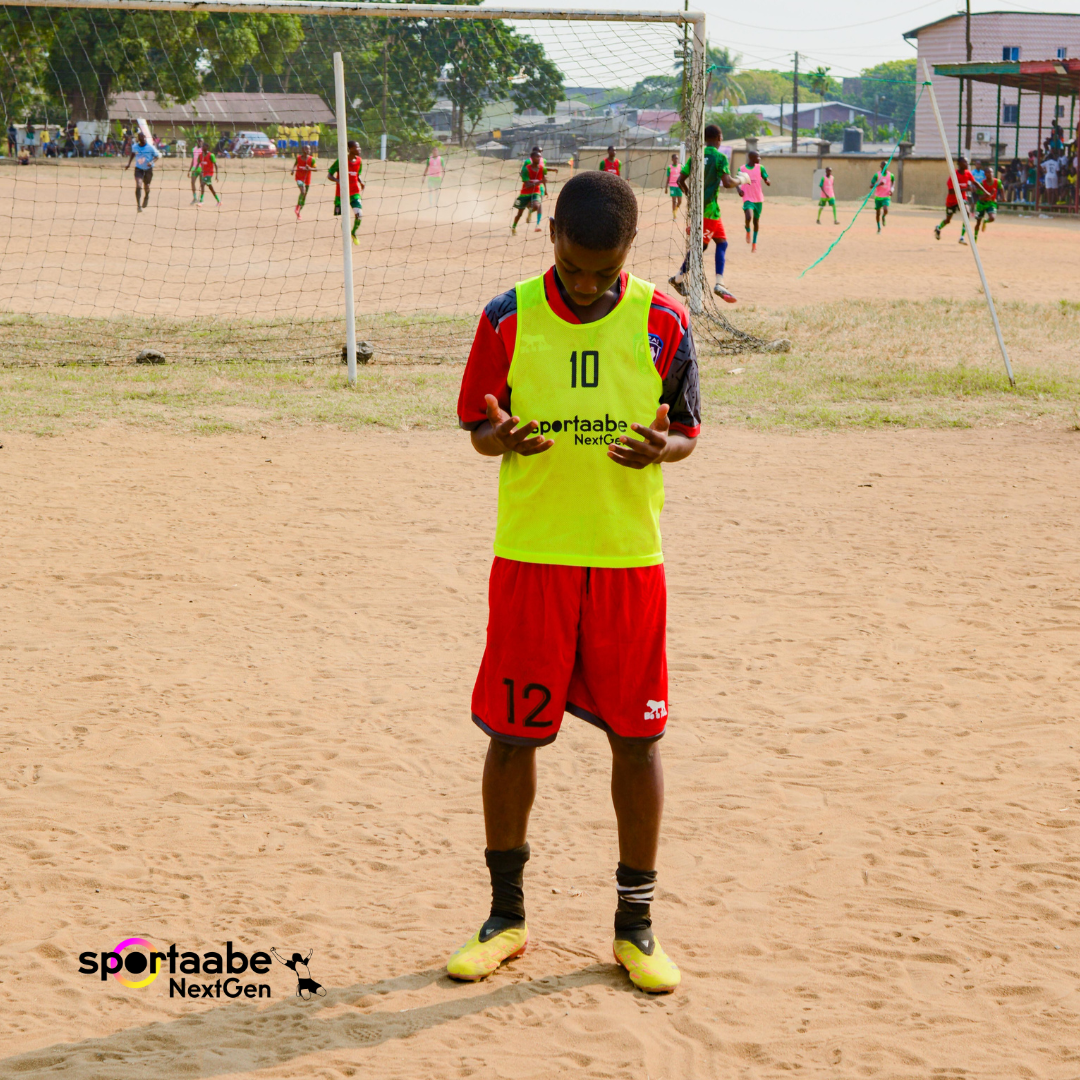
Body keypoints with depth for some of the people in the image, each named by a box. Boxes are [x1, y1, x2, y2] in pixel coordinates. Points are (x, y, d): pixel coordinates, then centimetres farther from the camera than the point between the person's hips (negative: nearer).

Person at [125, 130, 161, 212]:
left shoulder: (150, 147, -13)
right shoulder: (135, 147, -4)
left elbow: (157, 156, -7)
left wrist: (152, 162, -25)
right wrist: (128, 164, 7)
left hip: (148, 169, 0)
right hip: (138, 168, 0)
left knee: (146, 187, 13)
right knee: (138, 186, -18)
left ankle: (146, 197, 49)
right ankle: (138, 205, -18)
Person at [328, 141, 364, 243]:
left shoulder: (359, 160, 2)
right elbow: (329, 175, -9)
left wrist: (361, 182, -3)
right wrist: (338, 181, -28)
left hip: (354, 192, 3)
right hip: (341, 192, -3)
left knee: (359, 214, -11)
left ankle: (354, 233, 16)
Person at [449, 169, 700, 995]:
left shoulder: (663, 322, -2)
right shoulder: (509, 319, -2)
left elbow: (688, 429, 5)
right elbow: (478, 427, 5)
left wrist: (661, 446, -18)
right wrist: (502, 437, -19)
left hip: (631, 559, 0)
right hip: (530, 555, 0)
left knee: (636, 734, 4)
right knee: (512, 733, 4)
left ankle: (635, 925, 16)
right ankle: (507, 916, 20)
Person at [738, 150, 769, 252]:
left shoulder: (760, 168, 0)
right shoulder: (742, 169, -2)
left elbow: (766, 178, -1)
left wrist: (767, 181, -26)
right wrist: (739, 189, -11)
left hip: (758, 199, 3)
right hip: (748, 199, -3)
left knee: (756, 220, 12)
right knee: (749, 217, -25)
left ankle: (754, 242, 30)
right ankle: (747, 231, 10)